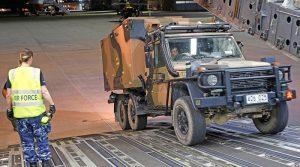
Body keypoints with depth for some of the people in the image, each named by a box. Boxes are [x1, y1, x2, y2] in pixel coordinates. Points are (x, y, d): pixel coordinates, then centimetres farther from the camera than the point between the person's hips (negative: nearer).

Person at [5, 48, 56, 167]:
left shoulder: (12, 73, -1)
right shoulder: (37, 72, -6)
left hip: (20, 113, 1)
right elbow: (44, 92, -8)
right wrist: (52, 105, 3)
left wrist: (9, 110, 13)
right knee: (42, 139, 13)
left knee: (27, 141, 14)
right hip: (37, 112, -1)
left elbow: (8, 95, 1)